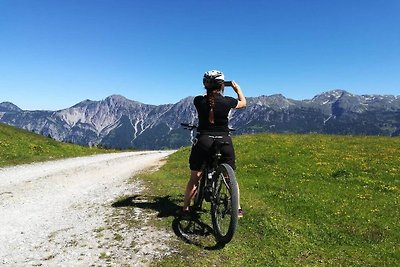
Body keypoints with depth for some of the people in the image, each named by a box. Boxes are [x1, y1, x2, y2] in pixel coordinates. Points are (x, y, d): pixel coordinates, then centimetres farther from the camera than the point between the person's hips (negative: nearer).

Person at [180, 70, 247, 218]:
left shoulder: (199, 100, -6)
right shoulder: (227, 101, -8)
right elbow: (243, 102, 14)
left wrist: (210, 91, 32)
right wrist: (237, 88, 28)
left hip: (203, 142, 1)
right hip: (224, 142, 0)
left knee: (194, 178, 15)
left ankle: (185, 208, 22)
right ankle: (238, 209, 24)